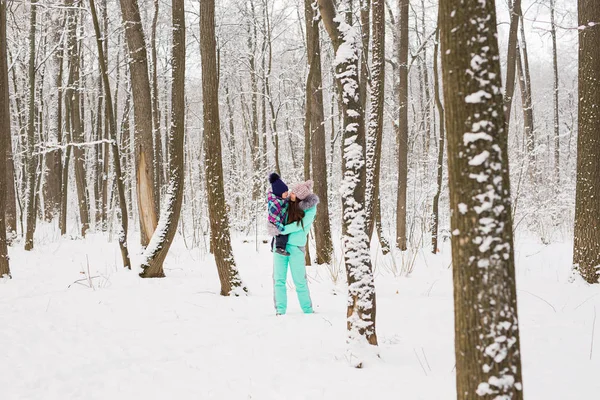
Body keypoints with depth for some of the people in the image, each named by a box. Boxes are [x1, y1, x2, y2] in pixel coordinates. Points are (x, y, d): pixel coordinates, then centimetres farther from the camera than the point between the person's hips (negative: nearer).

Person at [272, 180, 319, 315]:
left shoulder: (310, 208, -9)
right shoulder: (289, 202, 4)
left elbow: (300, 225, -17)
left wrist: (282, 230, -19)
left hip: (296, 246, -4)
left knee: (299, 280, 2)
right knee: (279, 279, 0)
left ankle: (308, 310, 15)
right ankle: (280, 310, 3)